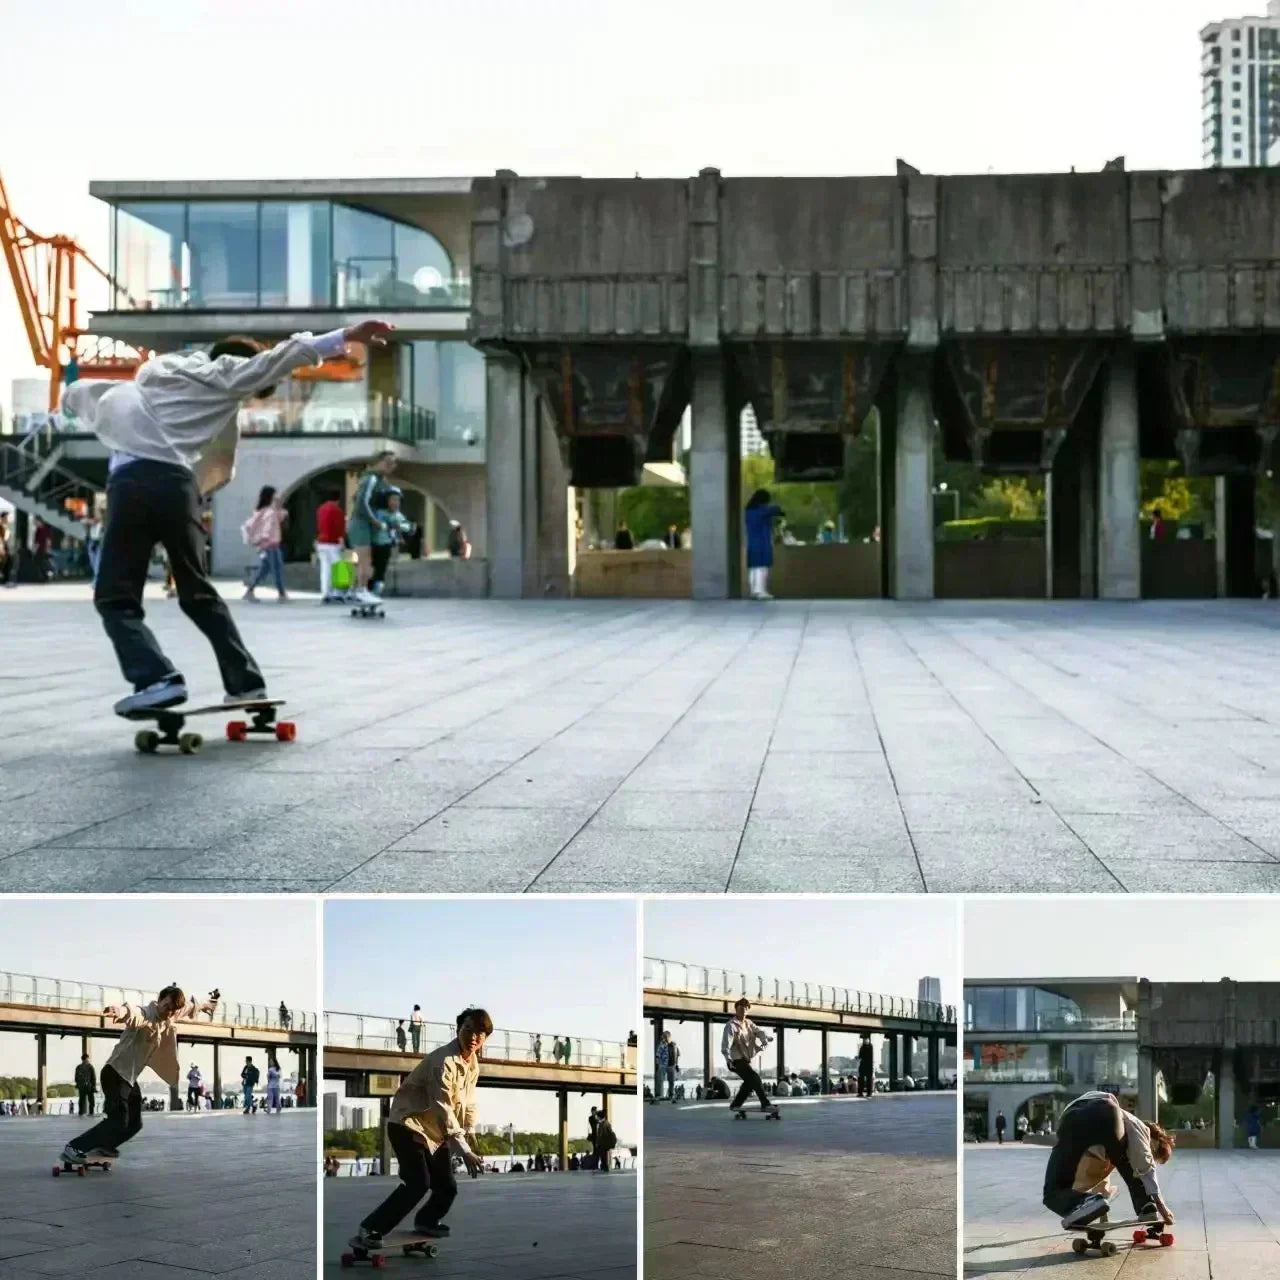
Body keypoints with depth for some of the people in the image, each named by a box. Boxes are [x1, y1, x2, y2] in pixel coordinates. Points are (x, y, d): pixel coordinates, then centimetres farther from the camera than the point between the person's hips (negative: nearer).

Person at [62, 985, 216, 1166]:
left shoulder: (170, 1017, 4)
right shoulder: (145, 1014, -23)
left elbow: (188, 1009, 28)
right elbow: (133, 1012, -50)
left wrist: (203, 1005, 49)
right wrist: (122, 1011, -74)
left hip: (130, 1078, 9)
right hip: (116, 1073, -9)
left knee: (134, 1123, 15)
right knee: (118, 1121, -19)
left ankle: (103, 1146, 35)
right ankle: (73, 1148, -17)